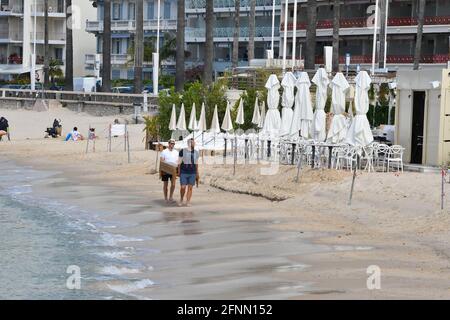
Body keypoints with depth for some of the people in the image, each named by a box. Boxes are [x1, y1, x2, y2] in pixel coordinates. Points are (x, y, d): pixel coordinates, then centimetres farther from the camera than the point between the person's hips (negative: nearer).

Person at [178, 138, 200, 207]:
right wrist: (179, 172, -3)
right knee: (183, 188, -5)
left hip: (192, 173, 2)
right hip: (183, 173, -2)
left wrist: (197, 173, 9)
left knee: (190, 188, 0)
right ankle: (181, 200, 19)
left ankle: (188, 202, 7)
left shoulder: (196, 152, 4)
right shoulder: (183, 151, -6)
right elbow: (180, 162, -1)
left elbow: (196, 163, 10)